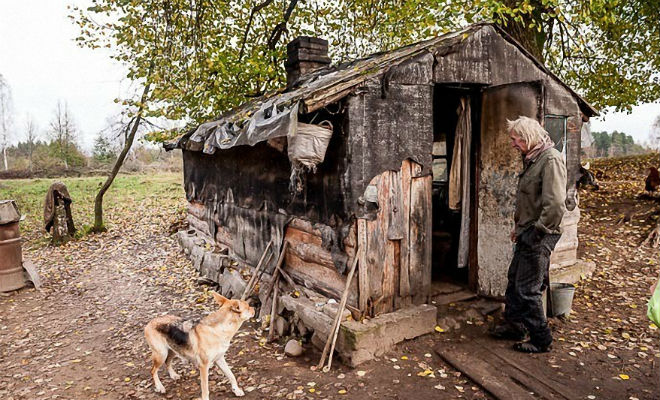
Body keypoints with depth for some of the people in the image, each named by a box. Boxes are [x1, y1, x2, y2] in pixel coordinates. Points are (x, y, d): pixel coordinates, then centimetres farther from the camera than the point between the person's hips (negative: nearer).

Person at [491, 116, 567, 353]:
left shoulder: (551, 160, -18)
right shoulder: (532, 159, 13)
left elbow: (555, 205, -26)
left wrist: (537, 233, -20)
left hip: (539, 236, -10)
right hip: (527, 233, 10)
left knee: (527, 289, -2)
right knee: (514, 280, 18)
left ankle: (541, 340, 15)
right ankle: (514, 326, 33)